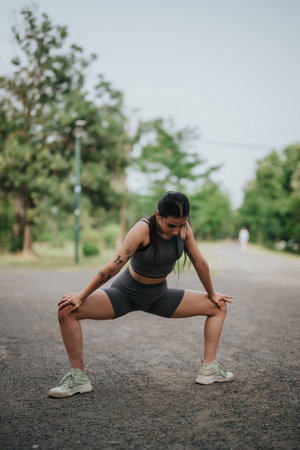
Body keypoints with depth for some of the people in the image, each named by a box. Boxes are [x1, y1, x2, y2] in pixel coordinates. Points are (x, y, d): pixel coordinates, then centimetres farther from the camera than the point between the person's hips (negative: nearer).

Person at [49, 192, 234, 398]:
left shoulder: (184, 227, -16)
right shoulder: (143, 229, -30)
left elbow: (200, 262, -3)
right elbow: (113, 266, -29)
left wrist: (212, 293, 9)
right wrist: (81, 297, -23)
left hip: (159, 296, 5)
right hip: (126, 293, -4)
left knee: (218, 306, 2)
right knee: (68, 310, -26)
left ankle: (209, 369, 4)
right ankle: (78, 377, -15)